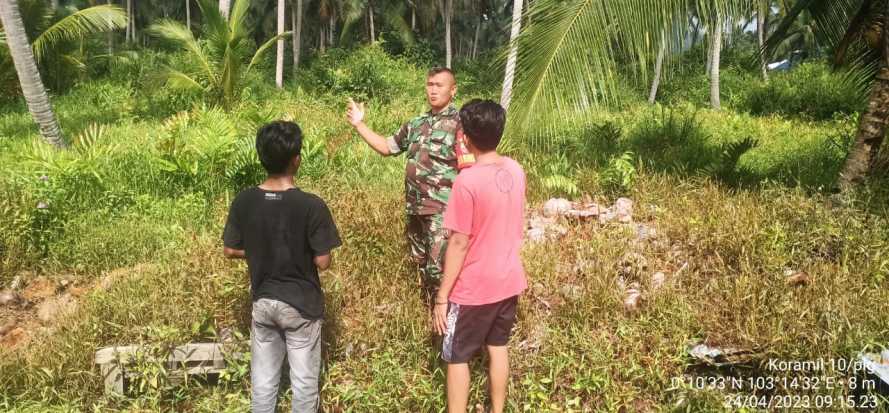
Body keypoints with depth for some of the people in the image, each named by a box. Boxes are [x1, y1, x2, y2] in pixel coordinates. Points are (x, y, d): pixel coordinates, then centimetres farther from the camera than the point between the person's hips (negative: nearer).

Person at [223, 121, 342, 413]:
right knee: (304, 381, 11)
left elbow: (230, 251, 2)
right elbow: (322, 262, -15)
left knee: (263, 381, 16)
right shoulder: (311, 205, -19)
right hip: (301, 304, -4)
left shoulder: (243, 201, -7)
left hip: (262, 302, 4)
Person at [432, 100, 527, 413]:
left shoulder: (467, 181, -23)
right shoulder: (516, 171, -3)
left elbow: (459, 244, -20)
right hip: (509, 282, 7)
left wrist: (442, 296, -14)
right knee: (497, 347, 22)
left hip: (473, 290, -6)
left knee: (456, 358, 10)